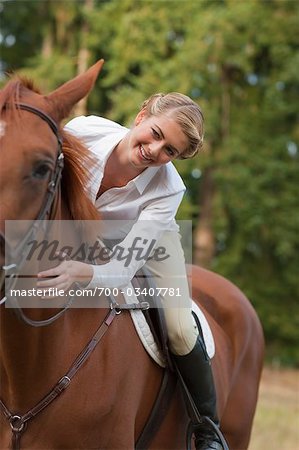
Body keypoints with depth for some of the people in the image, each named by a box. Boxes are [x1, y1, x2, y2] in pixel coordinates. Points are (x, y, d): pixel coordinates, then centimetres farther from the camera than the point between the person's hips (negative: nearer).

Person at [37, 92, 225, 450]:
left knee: (180, 332, -16)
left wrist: (86, 274, -63)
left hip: (149, 240, -2)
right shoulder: (83, 131, -34)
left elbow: (123, 270, -42)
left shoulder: (167, 191, -37)